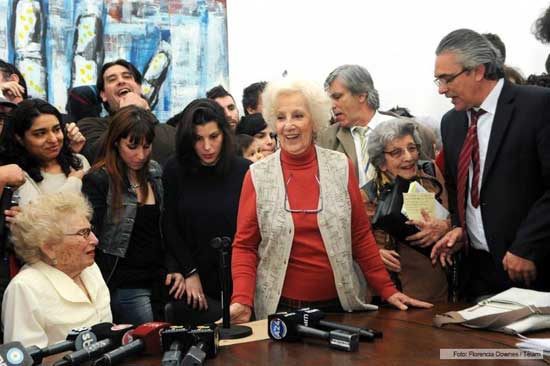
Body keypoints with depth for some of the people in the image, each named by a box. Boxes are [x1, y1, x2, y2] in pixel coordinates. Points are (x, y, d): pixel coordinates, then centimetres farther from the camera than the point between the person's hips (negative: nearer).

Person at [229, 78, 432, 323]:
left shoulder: (340, 166, 0)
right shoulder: (257, 175, -3)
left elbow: (361, 235, 4)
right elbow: (245, 245, -1)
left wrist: (387, 291, 1)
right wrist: (241, 301, -14)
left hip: (339, 303, 1)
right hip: (281, 307, -1)